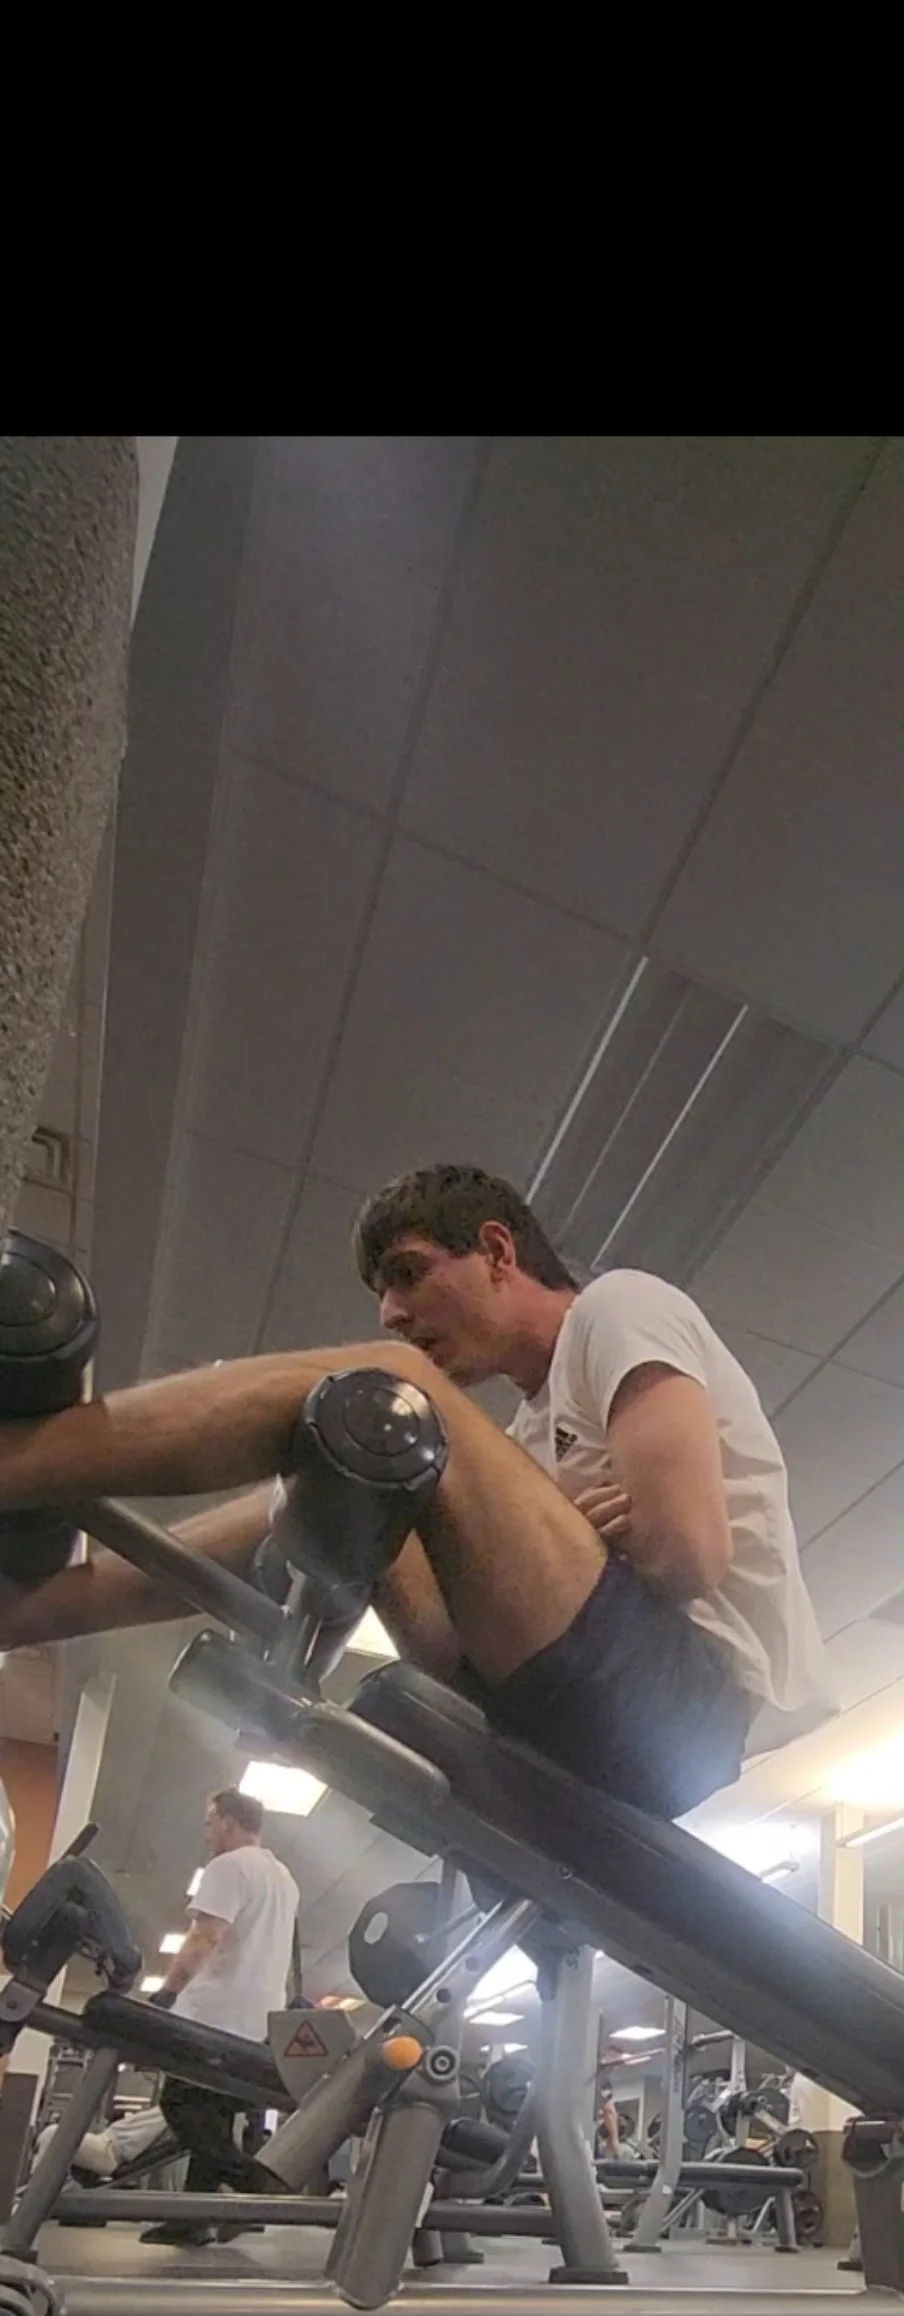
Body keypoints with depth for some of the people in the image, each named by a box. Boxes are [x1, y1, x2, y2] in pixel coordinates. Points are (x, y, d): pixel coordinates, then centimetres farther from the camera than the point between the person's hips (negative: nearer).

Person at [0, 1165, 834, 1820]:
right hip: (605, 1721, 10)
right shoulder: (542, 1429, 27)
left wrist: (531, 1537, 0)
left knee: (384, 1391, -18)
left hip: (683, 1700, -9)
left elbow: (684, 1552, -15)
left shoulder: (621, 1308, 1)